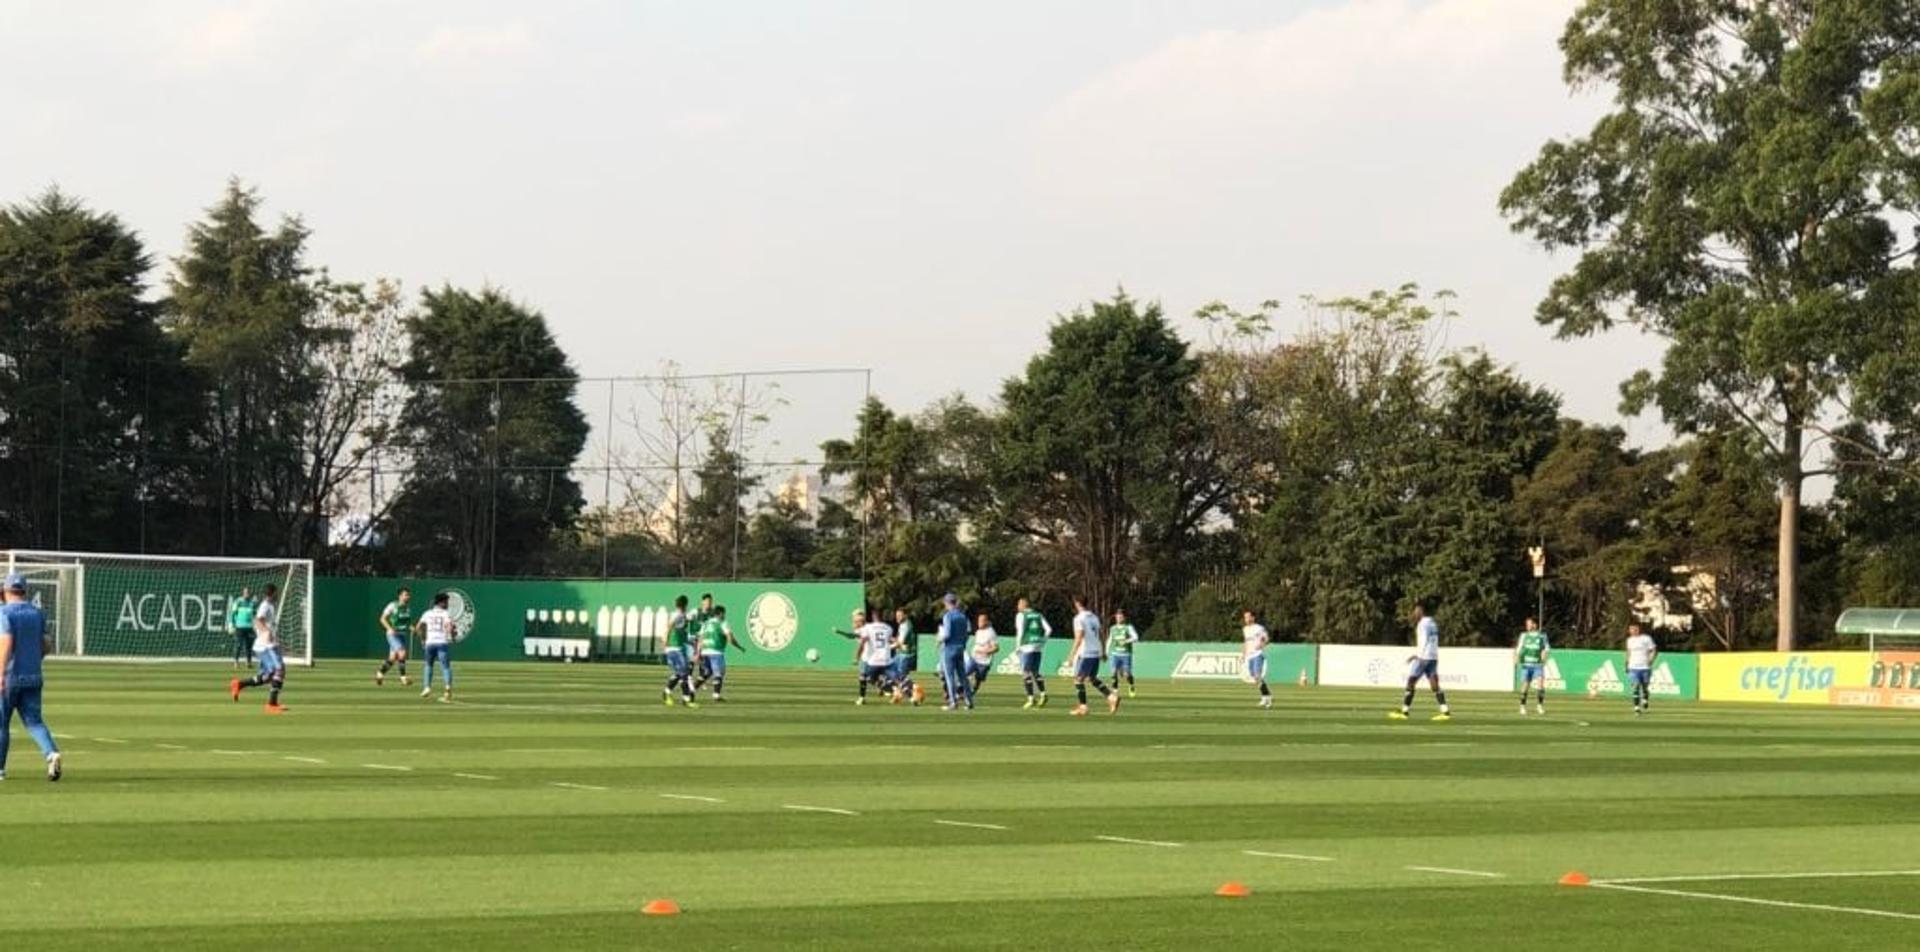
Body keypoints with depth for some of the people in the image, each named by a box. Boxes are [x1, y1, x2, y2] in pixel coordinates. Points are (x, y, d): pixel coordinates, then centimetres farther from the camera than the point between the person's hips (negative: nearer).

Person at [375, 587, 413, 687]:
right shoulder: (393, 606, -10)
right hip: (393, 634, -7)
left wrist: (411, 627, -1)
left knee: (393, 658, 8)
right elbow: (383, 619, -6)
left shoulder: (408, 607, 8)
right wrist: (390, 628, -20)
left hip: (403, 635, 7)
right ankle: (403, 677, -16)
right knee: (402, 653, -22)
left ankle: (379, 674, 27)